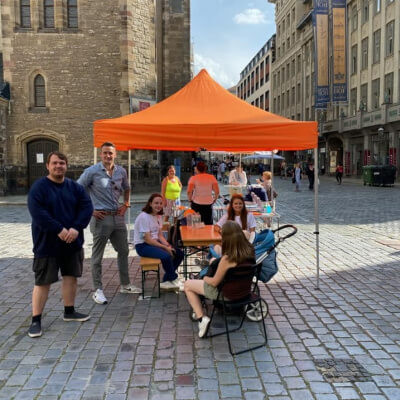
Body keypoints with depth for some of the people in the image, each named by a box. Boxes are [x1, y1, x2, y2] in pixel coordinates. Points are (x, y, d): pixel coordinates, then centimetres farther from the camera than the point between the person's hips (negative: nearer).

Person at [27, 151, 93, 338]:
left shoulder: (75, 187, 5)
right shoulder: (39, 187, -9)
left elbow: (87, 207, -3)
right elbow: (37, 212, -19)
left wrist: (76, 228, -17)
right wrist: (59, 230, -24)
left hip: (72, 242, 5)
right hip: (47, 244, -5)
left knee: (71, 276, 13)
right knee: (43, 282, 0)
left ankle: (69, 312, 30)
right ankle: (36, 320, 11)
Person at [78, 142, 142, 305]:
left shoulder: (121, 171, 6)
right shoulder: (92, 171, -9)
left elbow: (126, 189, 24)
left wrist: (125, 204, 10)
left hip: (118, 217, 6)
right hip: (101, 218, -6)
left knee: (123, 251, 15)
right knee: (97, 255, 3)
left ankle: (125, 285, 30)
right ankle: (98, 290, 13)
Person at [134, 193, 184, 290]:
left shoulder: (159, 216, 9)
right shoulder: (144, 217, -18)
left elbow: (160, 235, 9)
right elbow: (147, 239, -21)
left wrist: (168, 245, -10)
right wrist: (165, 247, -22)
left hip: (155, 242, 9)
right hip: (143, 246, -9)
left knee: (179, 253, -4)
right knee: (166, 256, -31)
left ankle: (166, 282, 3)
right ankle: (174, 280, -6)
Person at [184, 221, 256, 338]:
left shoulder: (227, 259, -33)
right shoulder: (250, 251, -16)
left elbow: (215, 282, -19)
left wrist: (205, 278, 3)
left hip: (228, 294, -7)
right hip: (244, 289, 7)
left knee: (187, 285, 12)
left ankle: (201, 318, 6)